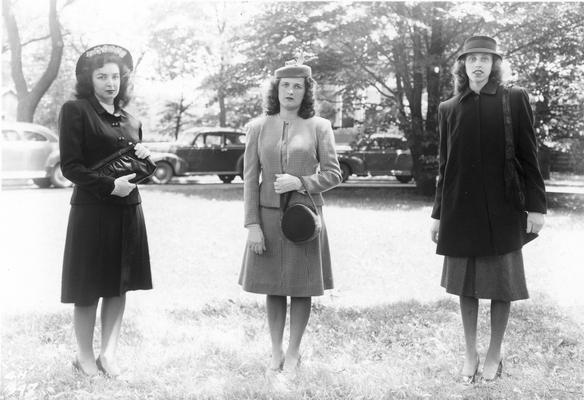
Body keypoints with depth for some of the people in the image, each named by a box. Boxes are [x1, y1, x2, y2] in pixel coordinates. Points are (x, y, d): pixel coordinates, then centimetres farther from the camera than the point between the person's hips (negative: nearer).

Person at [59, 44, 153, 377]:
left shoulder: (131, 121, 14)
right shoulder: (76, 111, -5)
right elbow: (70, 166, -11)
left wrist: (145, 157, -1)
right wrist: (109, 186, -18)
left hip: (129, 210, 6)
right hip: (91, 210, -6)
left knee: (119, 286, 8)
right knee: (89, 289, 2)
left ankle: (109, 353, 18)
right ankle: (85, 357, 16)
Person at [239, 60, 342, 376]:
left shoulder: (319, 127, 0)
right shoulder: (258, 127, 3)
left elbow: (333, 174, 1)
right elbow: (250, 178, 1)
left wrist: (300, 182, -16)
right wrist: (252, 224, -5)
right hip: (268, 216, 1)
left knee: (301, 288, 6)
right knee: (273, 288, 8)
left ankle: (293, 353, 20)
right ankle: (276, 353, 22)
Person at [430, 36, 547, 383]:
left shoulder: (514, 99, -1)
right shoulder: (449, 109, 6)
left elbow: (529, 155, -2)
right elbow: (445, 165, 10)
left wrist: (536, 204, -7)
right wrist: (438, 214, 9)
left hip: (502, 209, -2)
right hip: (462, 209, 2)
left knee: (502, 285, 4)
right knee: (466, 284, 9)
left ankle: (495, 354, 19)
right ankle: (471, 353, 22)